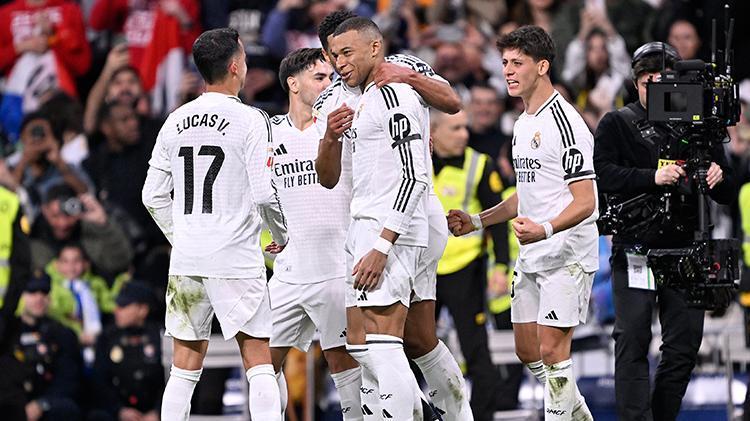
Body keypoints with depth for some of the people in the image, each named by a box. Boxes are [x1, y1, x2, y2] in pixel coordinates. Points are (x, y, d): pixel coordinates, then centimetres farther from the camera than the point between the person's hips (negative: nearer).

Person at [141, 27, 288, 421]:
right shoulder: (250, 120, -8)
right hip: (237, 260, -5)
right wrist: (282, 236, 6)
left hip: (186, 261, 5)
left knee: (184, 369, 9)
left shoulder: (176, 122, 8)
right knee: (259, 366, 0)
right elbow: (264, 193, -11)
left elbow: (154, 196, 10)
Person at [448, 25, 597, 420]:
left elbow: (585, 202, -19)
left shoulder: (564, 122, -15)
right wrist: (477, 221, 18)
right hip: (531, 256, 10)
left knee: (551, 351, -12)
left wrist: (544, 230, -35)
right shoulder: (523, 124, 15)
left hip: (567, 255, -10)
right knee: (527, 350, 11)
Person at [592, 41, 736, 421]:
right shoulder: (616, 125, 5)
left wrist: (718, 178, -9)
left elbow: (728, 195, 14)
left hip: (684, 248, 4)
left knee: (685, 345, 4)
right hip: (635, 249, -4)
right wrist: (652, 177, -24)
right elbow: (602, 174, -12)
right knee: (633, 343, -8)